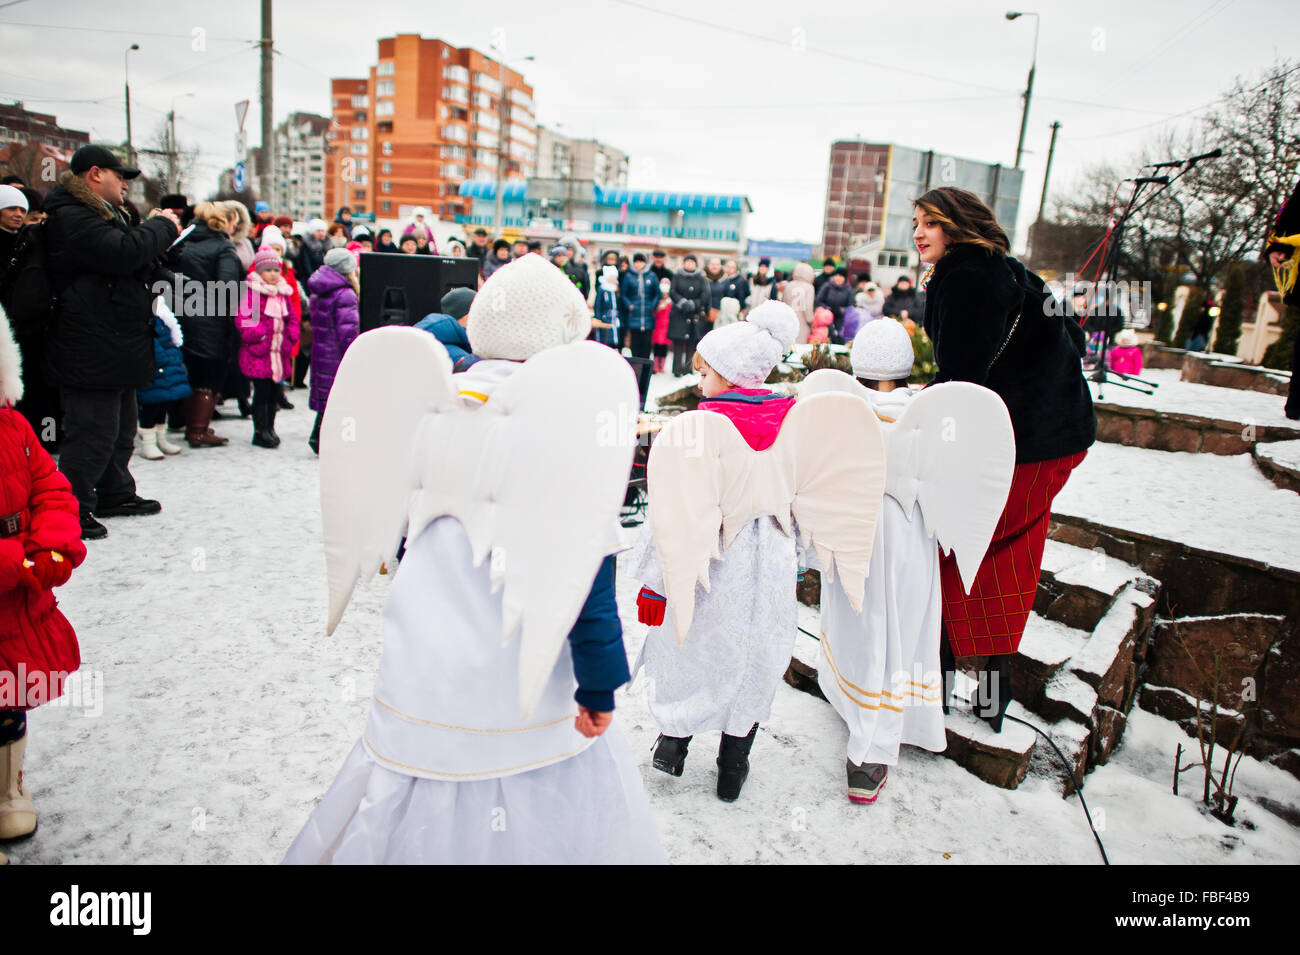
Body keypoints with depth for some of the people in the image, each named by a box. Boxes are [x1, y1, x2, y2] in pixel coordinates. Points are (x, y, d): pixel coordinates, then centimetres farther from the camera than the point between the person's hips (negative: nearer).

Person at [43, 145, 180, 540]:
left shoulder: (104, 214, 20)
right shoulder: (72, 217, -14)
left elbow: (137, 265, 27)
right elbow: (123, 253, -28)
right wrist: (162, 226, -13)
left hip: (116, 346, 11)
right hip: (91, 353, -11)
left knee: (121, 426, 20)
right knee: (92, 431, -6)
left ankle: (115, 494, 34)